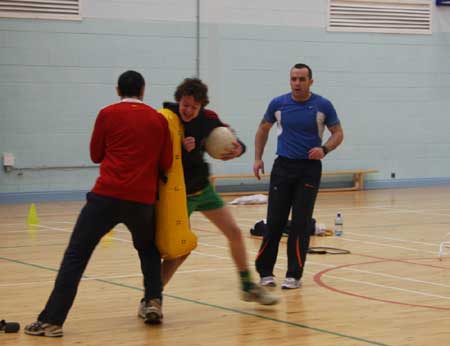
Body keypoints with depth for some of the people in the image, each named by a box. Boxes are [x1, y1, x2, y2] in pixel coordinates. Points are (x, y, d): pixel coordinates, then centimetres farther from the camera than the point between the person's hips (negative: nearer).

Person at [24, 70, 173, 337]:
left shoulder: (108, 114, 4)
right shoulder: (159, 119, 9)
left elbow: (96, 155, 12)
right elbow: (166, 163, 9)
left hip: (107, 195, -3)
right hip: (143, 199, 3)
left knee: (76, 256, -3)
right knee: (149, 248, 30)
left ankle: (52, 321, -10)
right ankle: (154, 302, 16)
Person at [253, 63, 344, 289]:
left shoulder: (323, 106, -4)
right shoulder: (278, 104, 1)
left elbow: (338, 133, 3)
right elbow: (263, 130, 15)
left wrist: (324, 149, -16)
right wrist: (258, 158, 6)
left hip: (309, 169, -1)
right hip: (283, 166, 1)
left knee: (301, 223, -2)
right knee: (274, 221, -2)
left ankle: (294, 275, 4)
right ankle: (265, 272, 9)